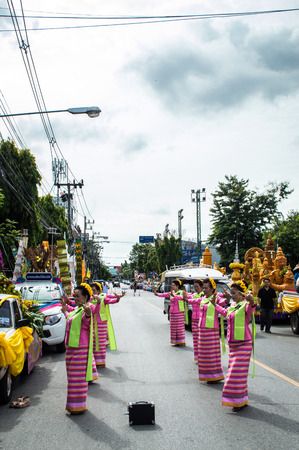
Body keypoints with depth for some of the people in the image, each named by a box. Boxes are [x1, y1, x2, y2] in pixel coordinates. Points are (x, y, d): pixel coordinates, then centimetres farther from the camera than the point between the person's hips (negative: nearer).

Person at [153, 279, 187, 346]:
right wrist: (157, 294, -19)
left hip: (179, 312, -6)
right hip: (172, 312, 6)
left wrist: (173, 296, -40)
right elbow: (165, 295, -4)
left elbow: (181, 297, -26)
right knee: (173, 327, 7)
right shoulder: (171, 293, 10)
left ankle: (182, 341, 3)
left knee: (180, 326, -4)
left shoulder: (182, 292, -6)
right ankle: (176, 341, 13)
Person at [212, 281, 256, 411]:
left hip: (243, 343, -8)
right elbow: (225, 312, 37)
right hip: (232, 343, 8)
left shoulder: (245, 305, -11)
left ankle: (240, 401, 0)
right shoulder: (232, 306, 14)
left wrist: (251, 302, -58)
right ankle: (242, 399, 23)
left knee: (238, 371, -8)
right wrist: (215, 305, 49)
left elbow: (250, 309, -36)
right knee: (233, 371, 12)